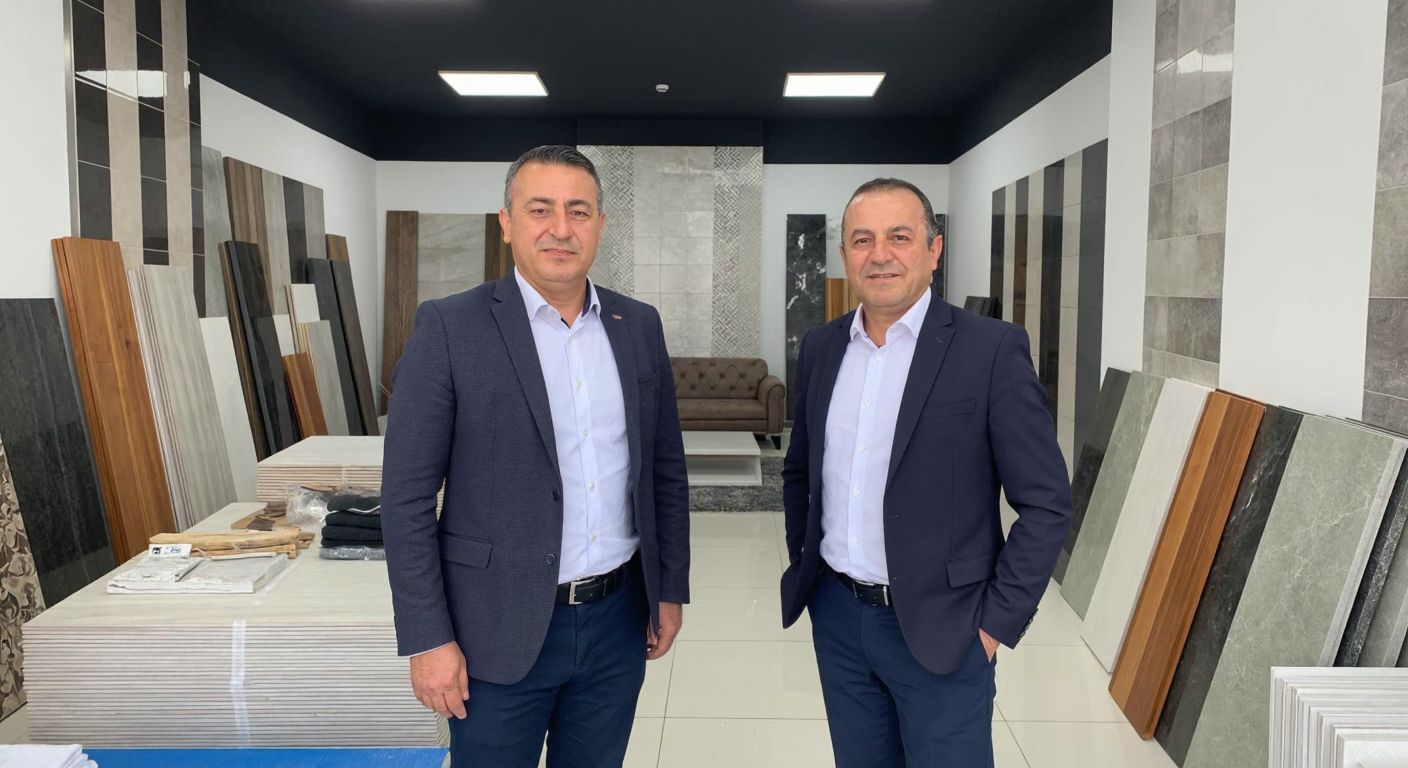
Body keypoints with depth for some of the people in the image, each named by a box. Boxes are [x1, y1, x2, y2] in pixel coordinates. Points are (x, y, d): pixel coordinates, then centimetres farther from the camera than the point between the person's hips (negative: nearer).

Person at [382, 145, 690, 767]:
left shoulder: (639, 325, 3)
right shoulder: (449, 327, -10)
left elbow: (666, 469, 10)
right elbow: (407, 496, -10)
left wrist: (670, 589, 10)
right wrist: (428, 639, -11)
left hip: (618, 620, 4)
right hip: (501, 630, -3)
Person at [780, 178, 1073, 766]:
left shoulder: (991, 350, -12)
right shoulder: (820, 347, 3)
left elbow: (1046, 502, -10)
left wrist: (996, 623, -10)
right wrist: (801, 564, 11)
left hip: (940, 629, -4)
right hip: (836, 616, 5)